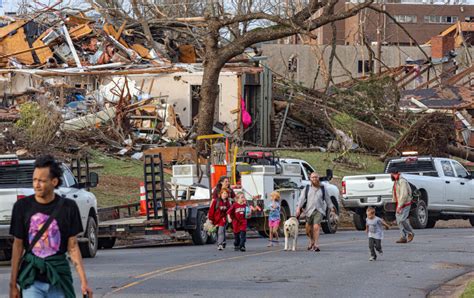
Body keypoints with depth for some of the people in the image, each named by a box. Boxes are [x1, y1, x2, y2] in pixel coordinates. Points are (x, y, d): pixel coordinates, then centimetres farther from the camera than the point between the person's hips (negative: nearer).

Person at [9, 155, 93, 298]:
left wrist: (84, 281, -4)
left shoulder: (68, 207, -2)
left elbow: (73, 247, 1)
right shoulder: (22, 207, -1)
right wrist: (13, 284, 3)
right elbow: (18, 246, 4)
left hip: (59, 276, 0)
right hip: (31, 276, 0)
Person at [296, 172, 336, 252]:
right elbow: (302, 199, 1)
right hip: (309, 211, 2)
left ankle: (316, 245, -17)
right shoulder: (307, 188, 8)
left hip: (319, 211, -2)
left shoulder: (322, 189, 9)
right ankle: (312, 241, 39)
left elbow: (327, 199, 18)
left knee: (316, 227, -18)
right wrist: (298, 208, -10)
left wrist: (331, 207, 20)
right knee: (308, 229, 10)